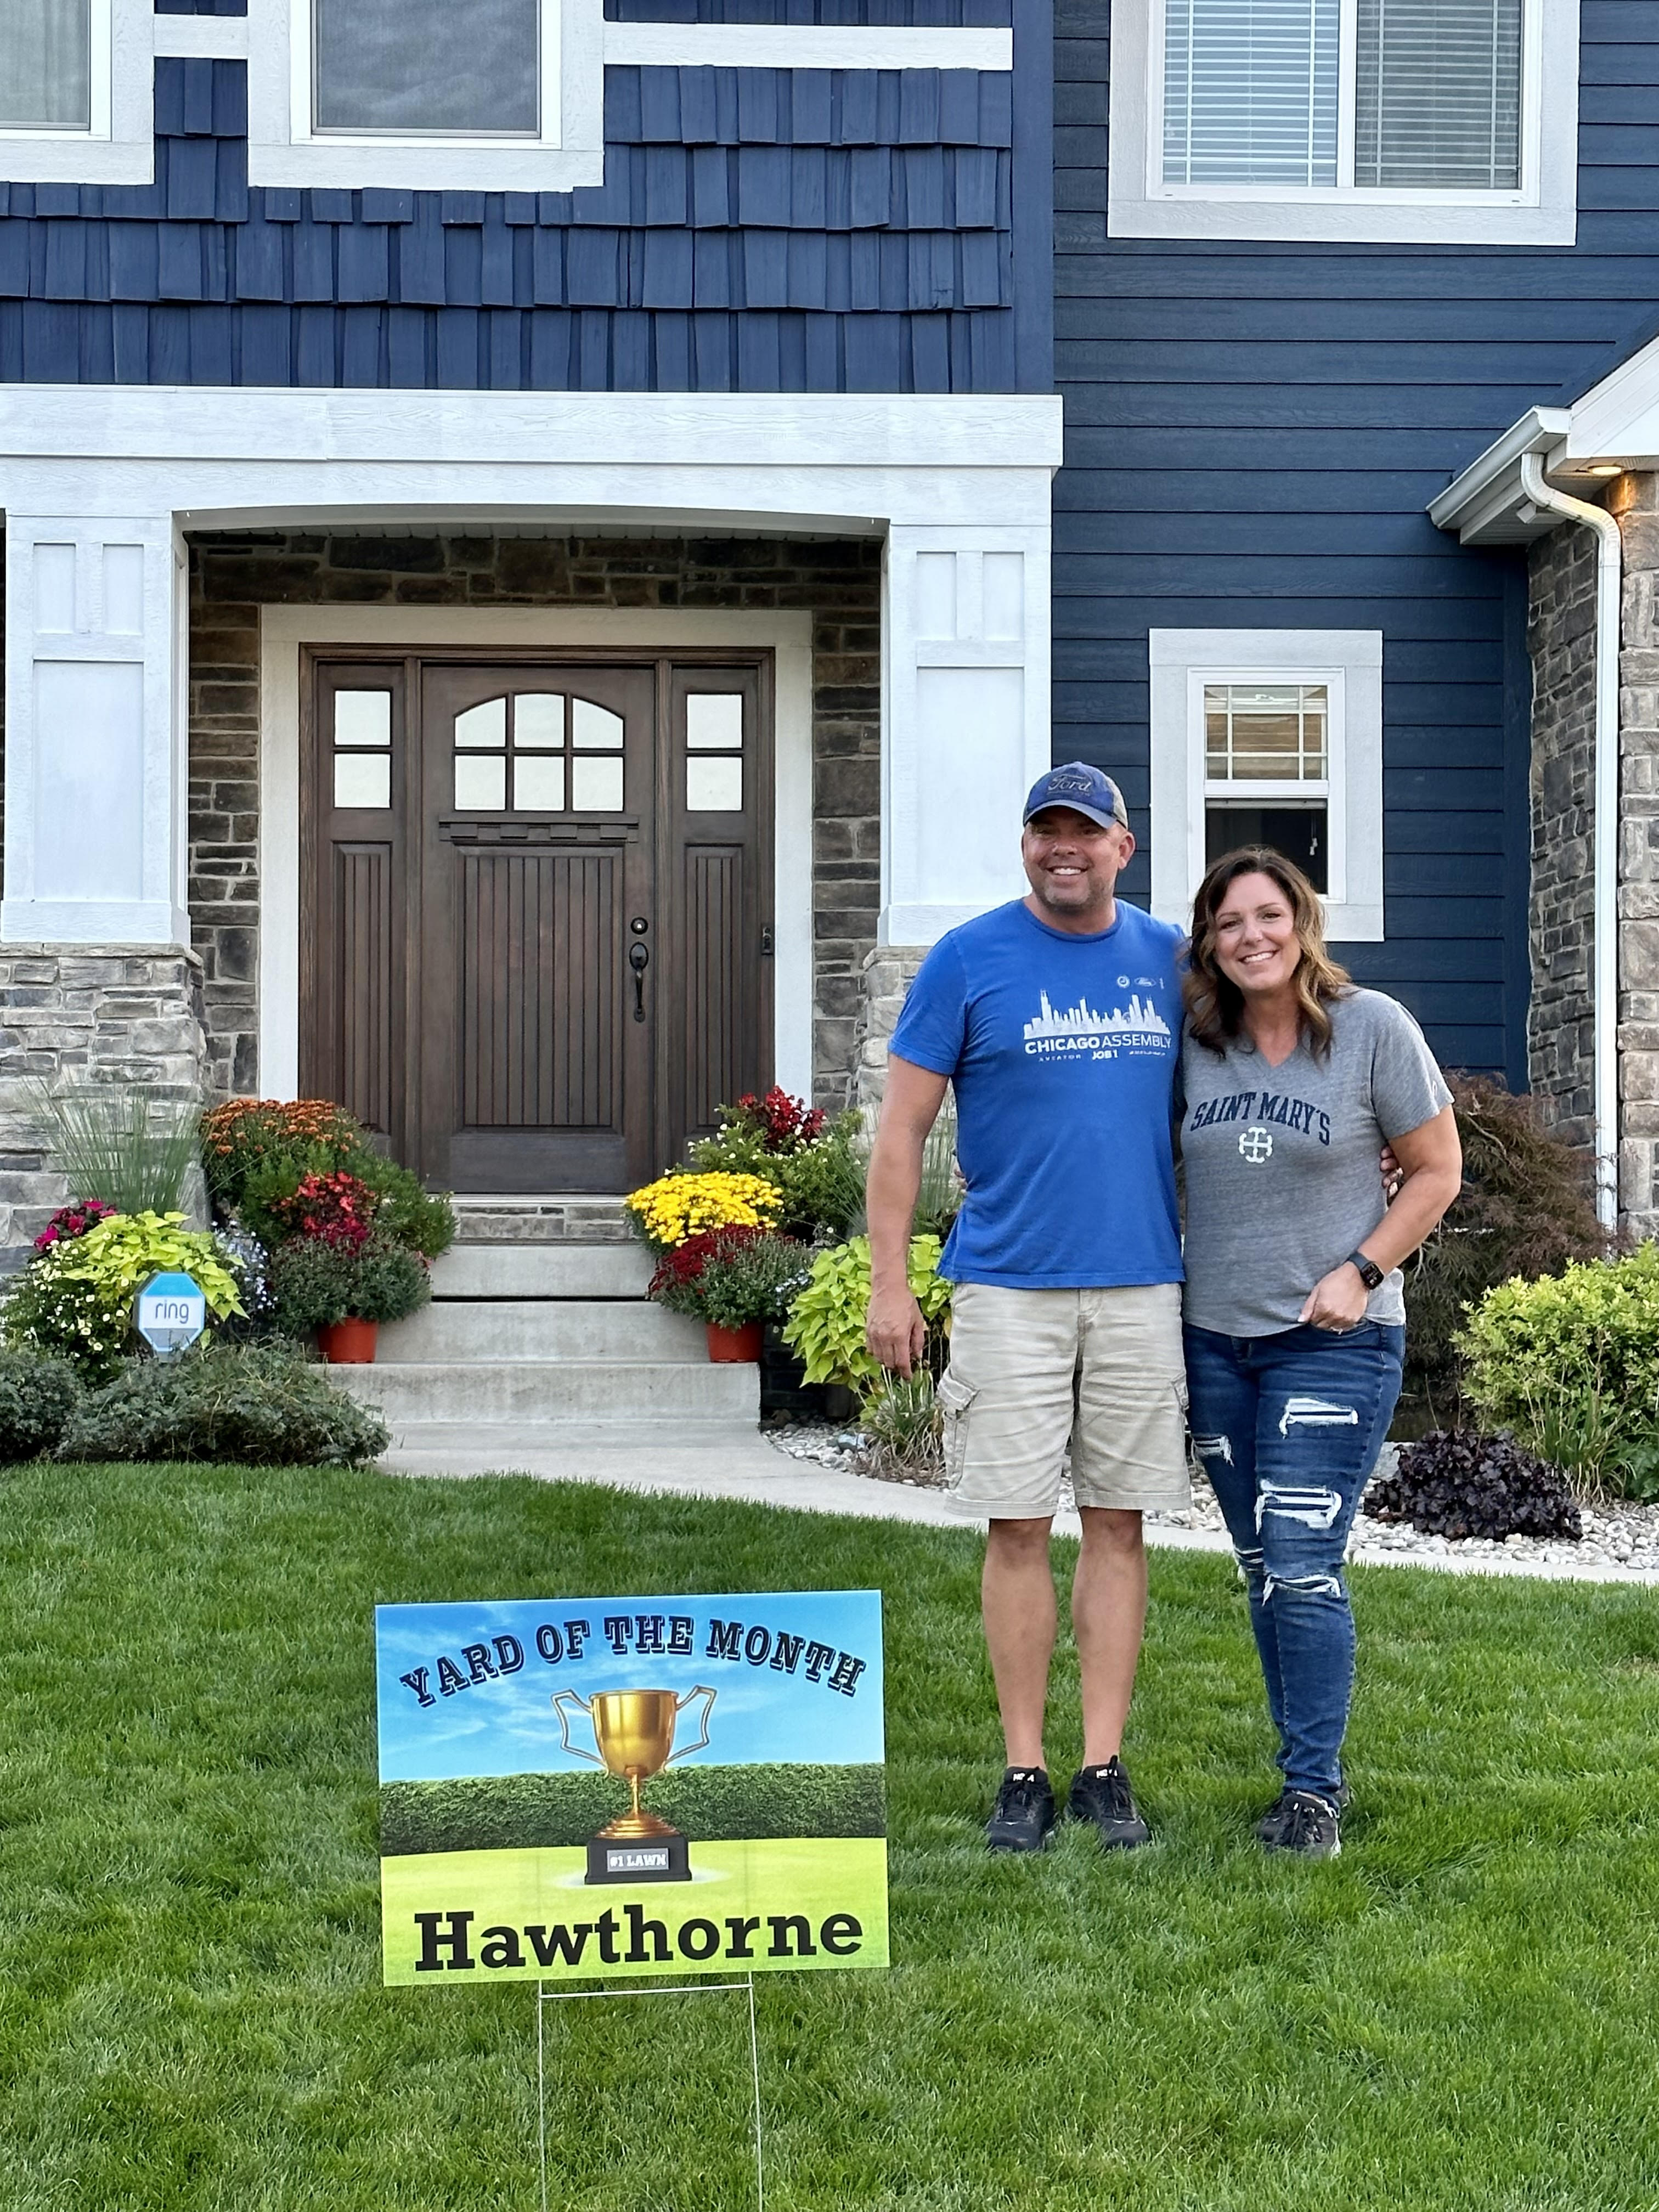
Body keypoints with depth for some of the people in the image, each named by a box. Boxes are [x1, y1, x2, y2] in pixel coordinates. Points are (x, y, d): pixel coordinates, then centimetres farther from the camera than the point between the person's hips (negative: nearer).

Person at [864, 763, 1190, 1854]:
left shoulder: (1169, 958, 8)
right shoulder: (968, 958, -1)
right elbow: (903, 1128, -1)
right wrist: (889, 1282, -6)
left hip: (1142, 1285, 3)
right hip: (1010, 1287, -2)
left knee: (1118, 1521, 6)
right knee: (1019, 1529, 1)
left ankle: (1105, 1767, 14)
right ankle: (1026, 1772, 11)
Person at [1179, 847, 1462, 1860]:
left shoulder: (1373, 1027, -7)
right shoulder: (1193, 1040, 2)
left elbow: (1438, 1170, -2)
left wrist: (1360, 1273, -11)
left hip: (1334, 1341, -4)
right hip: (1215, 1337, 5)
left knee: (1303, 1570, -10)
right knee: (1264, 1574, 11)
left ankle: (1314, 1792, 1)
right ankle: (1313, 1768, 24)